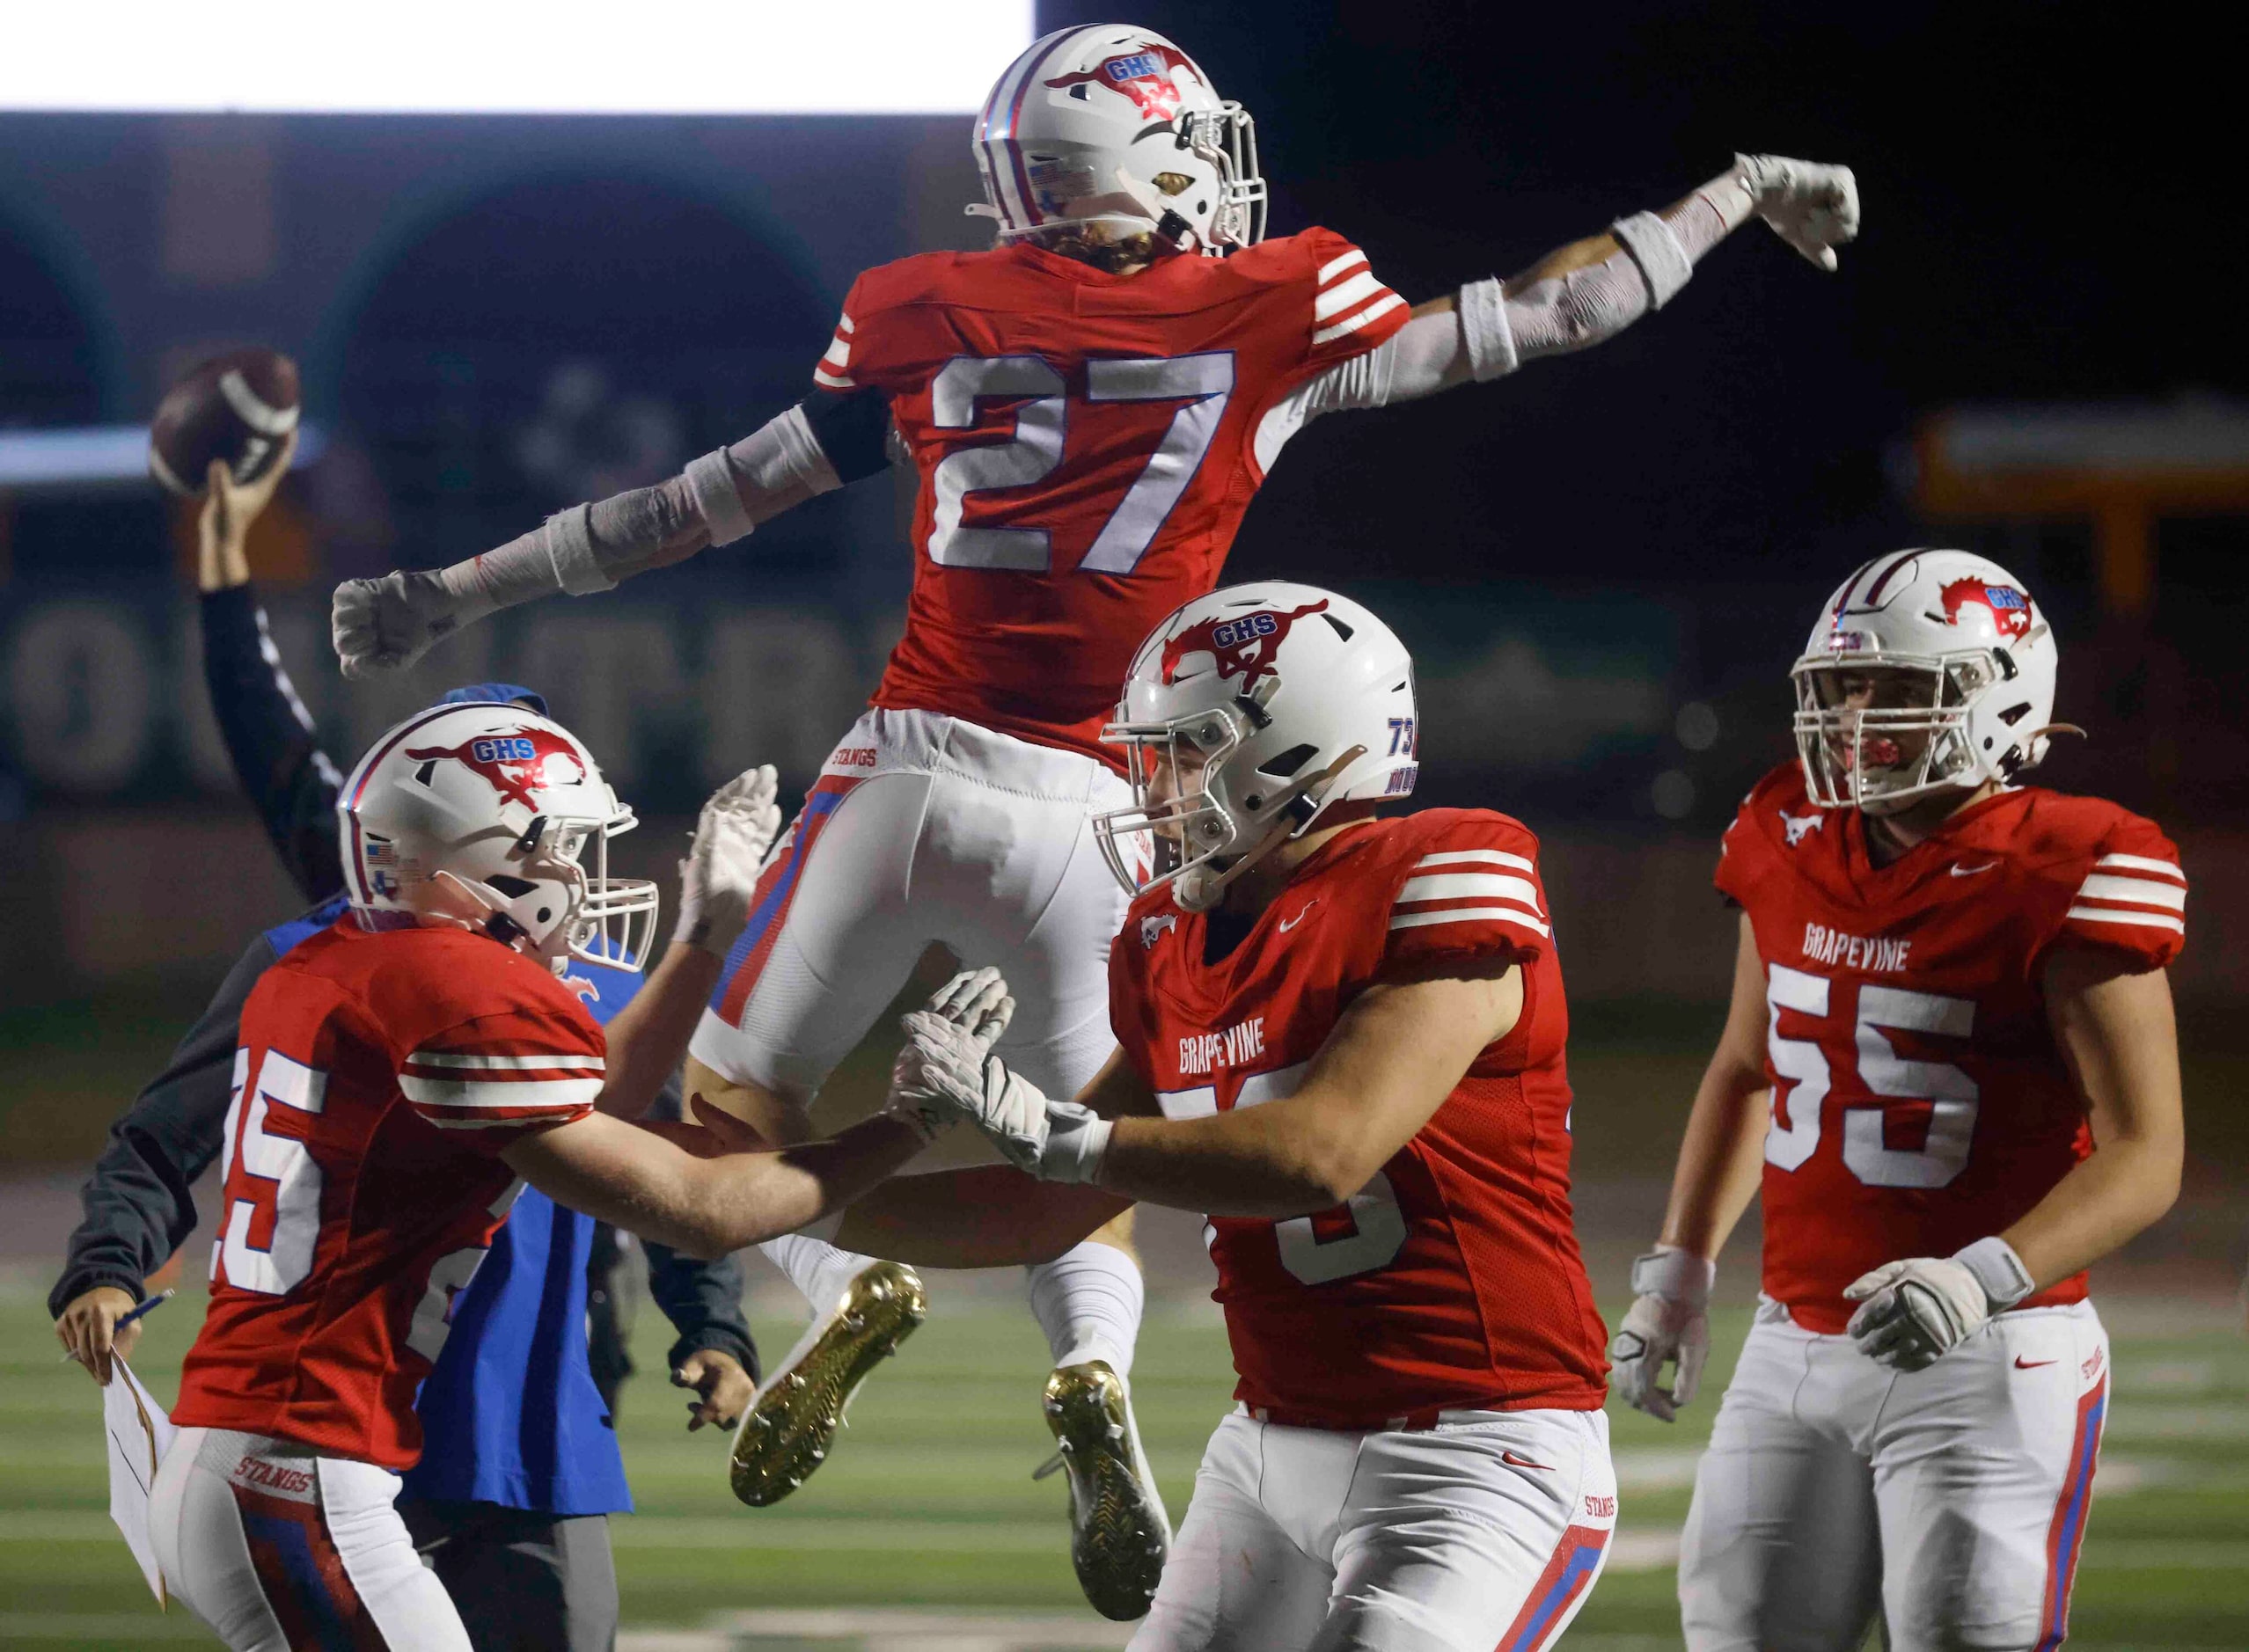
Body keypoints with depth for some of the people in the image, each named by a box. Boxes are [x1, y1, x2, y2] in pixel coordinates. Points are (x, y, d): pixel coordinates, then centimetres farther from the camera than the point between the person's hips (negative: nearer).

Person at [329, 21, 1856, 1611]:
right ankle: (1096, 1363, -17)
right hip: (1095, 812, 0)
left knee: (732, 1104, 16)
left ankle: (848, 1283, -15)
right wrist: (1740, 200, 28)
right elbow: (1542, 318, 13)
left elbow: (721, 498, 12)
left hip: (912, 771, 0)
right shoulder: (1273, 314, 2)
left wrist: (464, 591, 22)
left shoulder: (928, 317, 5)